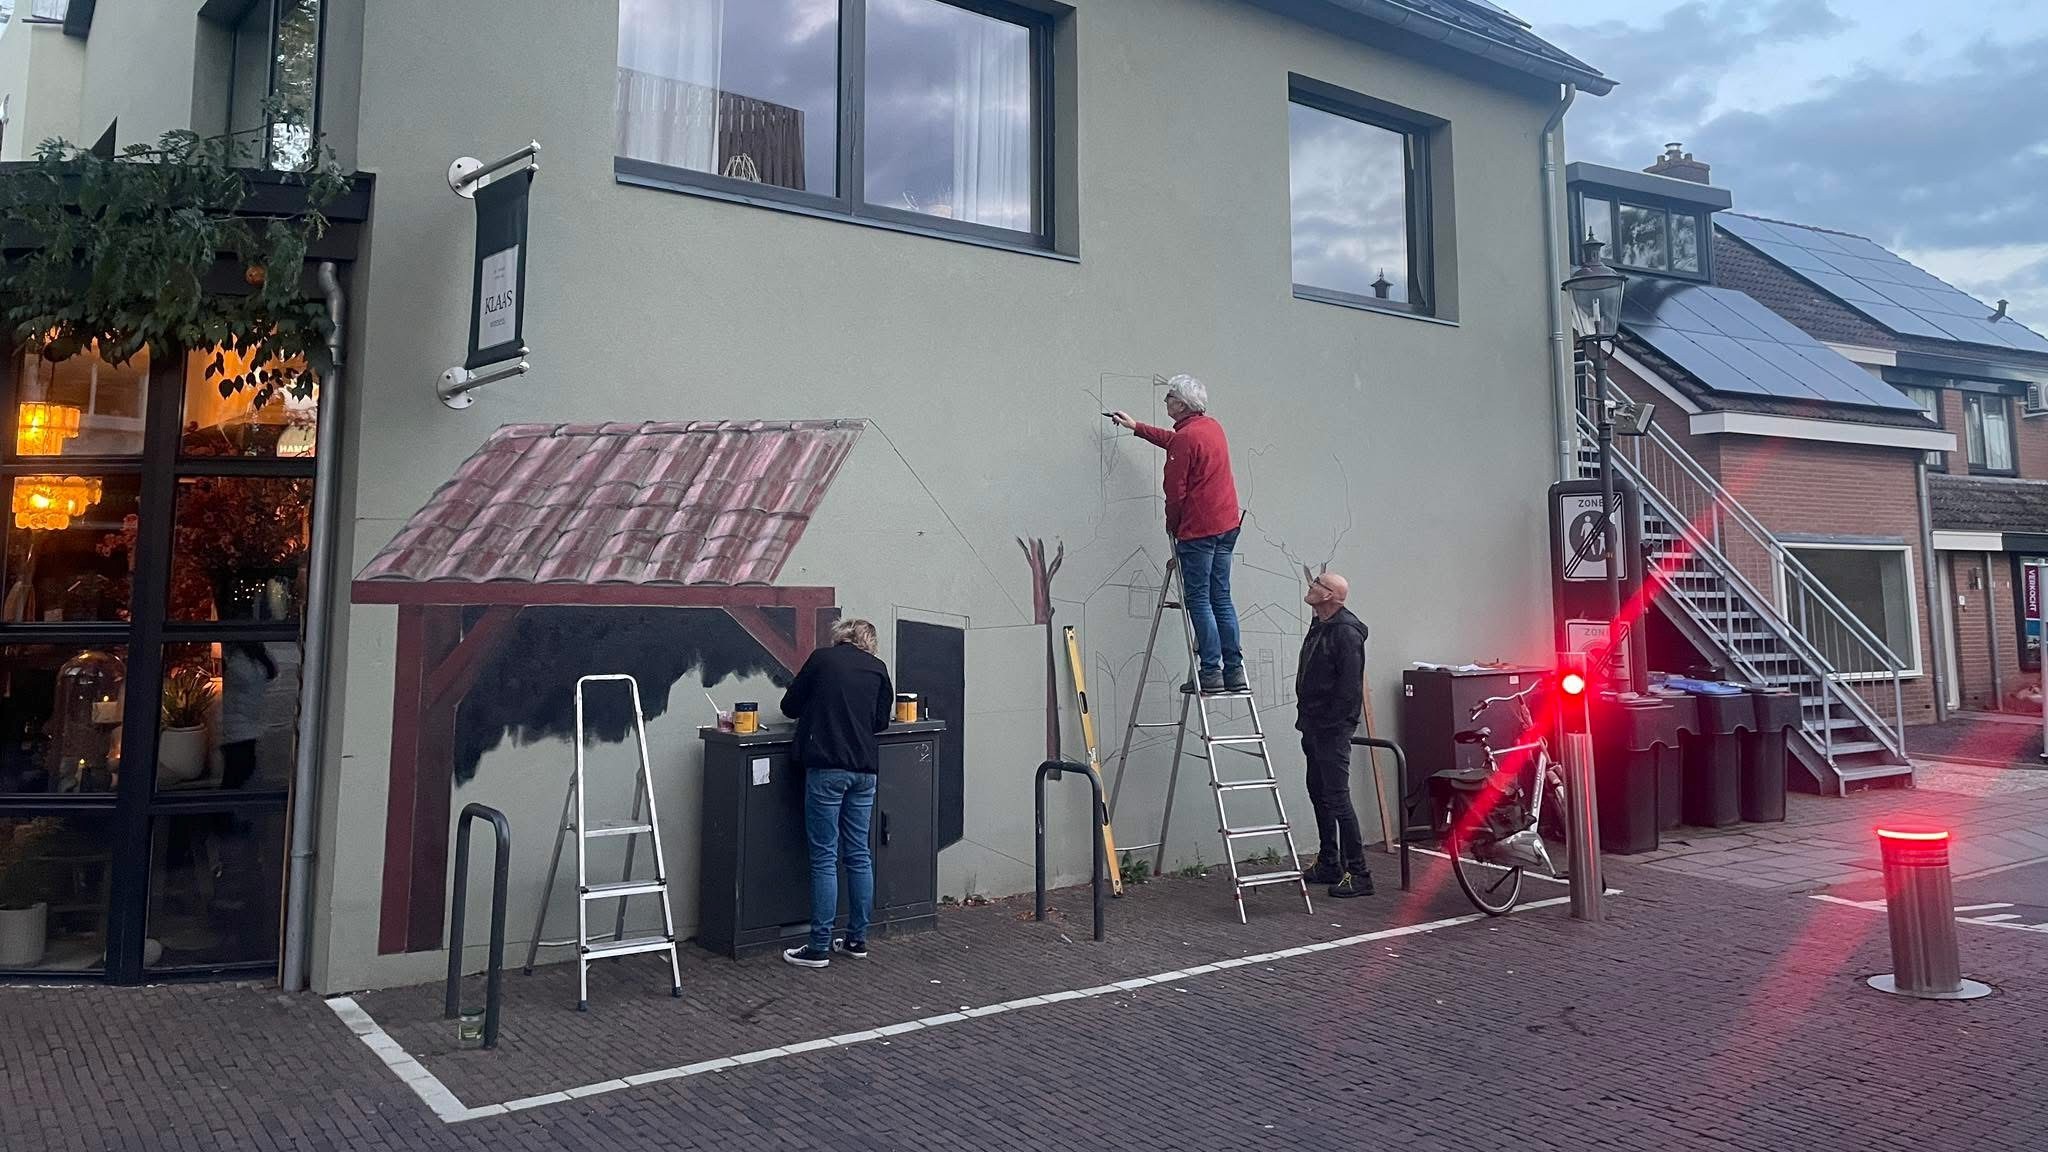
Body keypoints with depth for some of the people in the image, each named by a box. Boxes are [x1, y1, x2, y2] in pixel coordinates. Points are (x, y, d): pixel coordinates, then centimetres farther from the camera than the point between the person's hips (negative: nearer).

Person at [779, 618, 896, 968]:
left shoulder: (822, 658, 3)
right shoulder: (878, 669, 10)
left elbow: (789, 707, 9)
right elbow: (881, 722, 15)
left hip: (827, 767, -4)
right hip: (864, 768, 4)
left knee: (824, 857, -2)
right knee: (859, 854, 11)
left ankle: (820, 947, 1)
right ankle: (857, 939, 18)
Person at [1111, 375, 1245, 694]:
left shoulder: (1185, 438, -15)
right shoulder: (1213, 426, 14)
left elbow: (1176, 491, -14)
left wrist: (1172, 524, 4)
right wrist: (1135, 427, 41)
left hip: (1197, 530, -9)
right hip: (1227, 524, 9)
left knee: (1198, 600, -3)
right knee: (1221, 598, 11)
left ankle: (1211, 672, -4)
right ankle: (1234, 671, 10)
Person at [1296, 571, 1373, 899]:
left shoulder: (1345, 632, -16)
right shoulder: (1319, 627, 16)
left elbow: (1350, 685, -21)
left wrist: (1332, 724, -20)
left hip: (1332, 729, -10)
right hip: (1314, 727, 11)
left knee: (1337, 798, -9)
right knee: (1318, 794, 15)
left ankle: (1358, 874, -5)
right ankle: (1329, 864, 26)